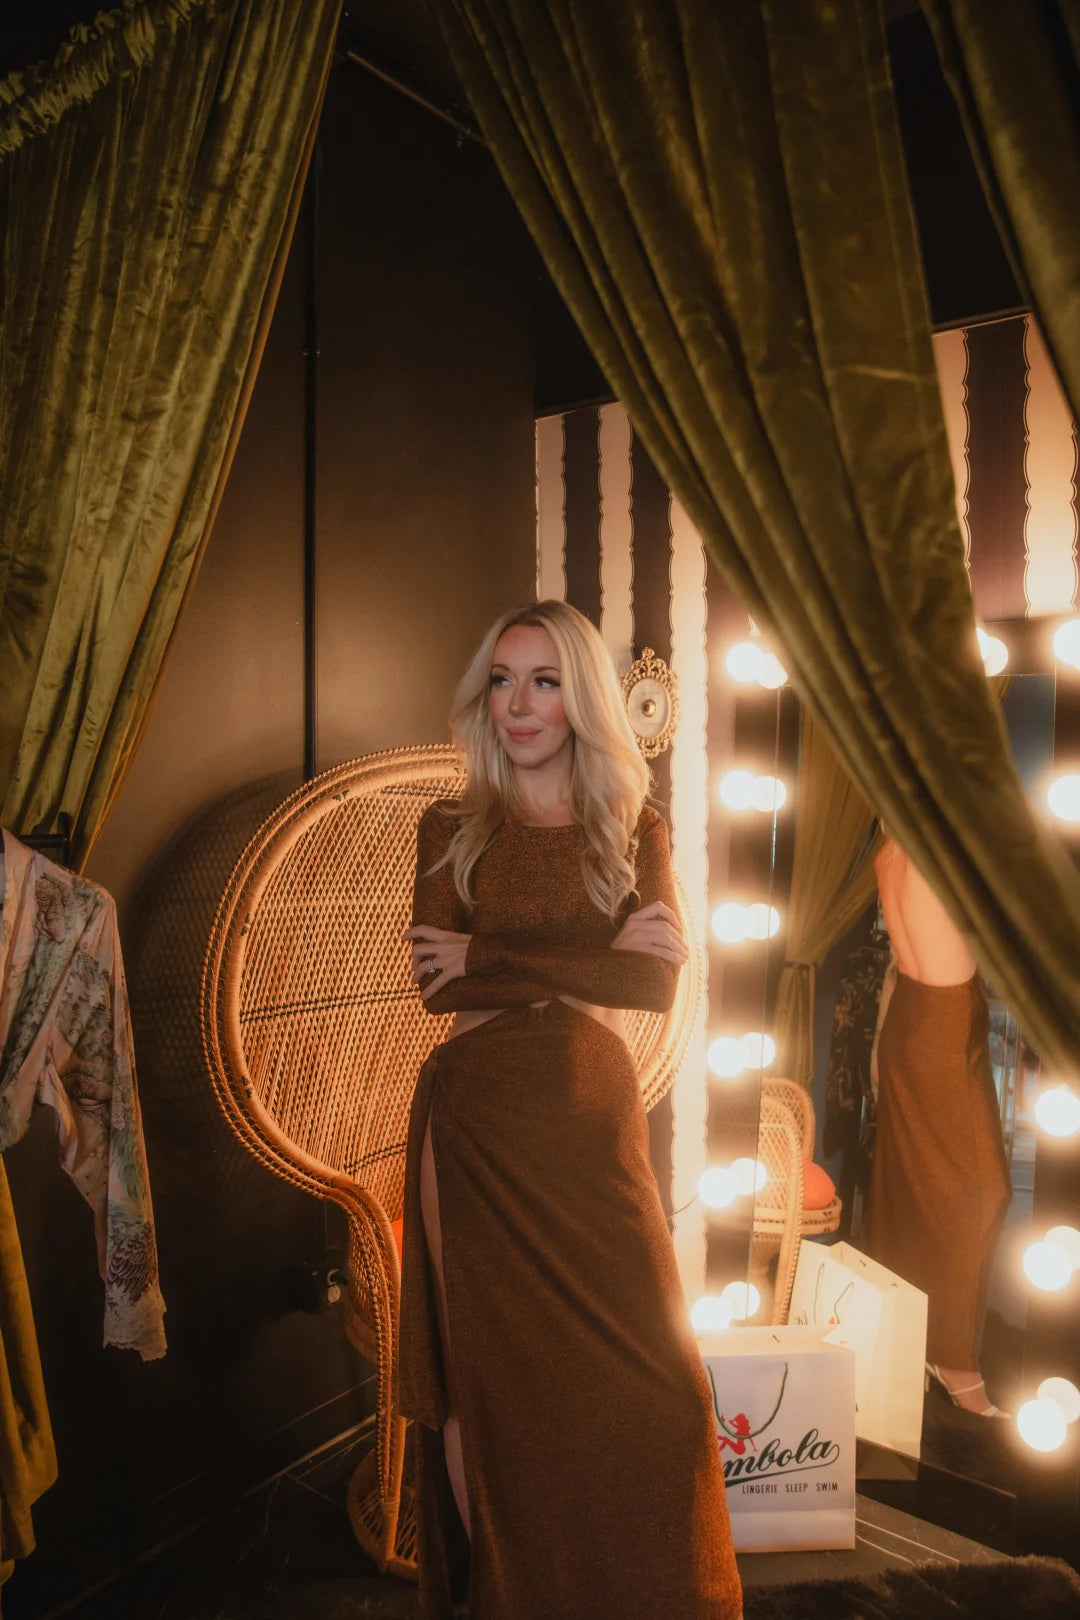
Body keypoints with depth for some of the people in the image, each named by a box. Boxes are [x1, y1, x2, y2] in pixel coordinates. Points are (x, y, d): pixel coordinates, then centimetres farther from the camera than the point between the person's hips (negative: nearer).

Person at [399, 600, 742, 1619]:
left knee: (644, 1375, 4)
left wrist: (490, 956, -12)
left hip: (593, 1122, 1)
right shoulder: (450, 829, 5)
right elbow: (436, 987, -8)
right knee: (490, 1376, 9)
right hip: (475, 1126, 0)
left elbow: (660, 981, -8)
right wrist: (594, 961, -12)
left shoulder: (636, 832, 6)